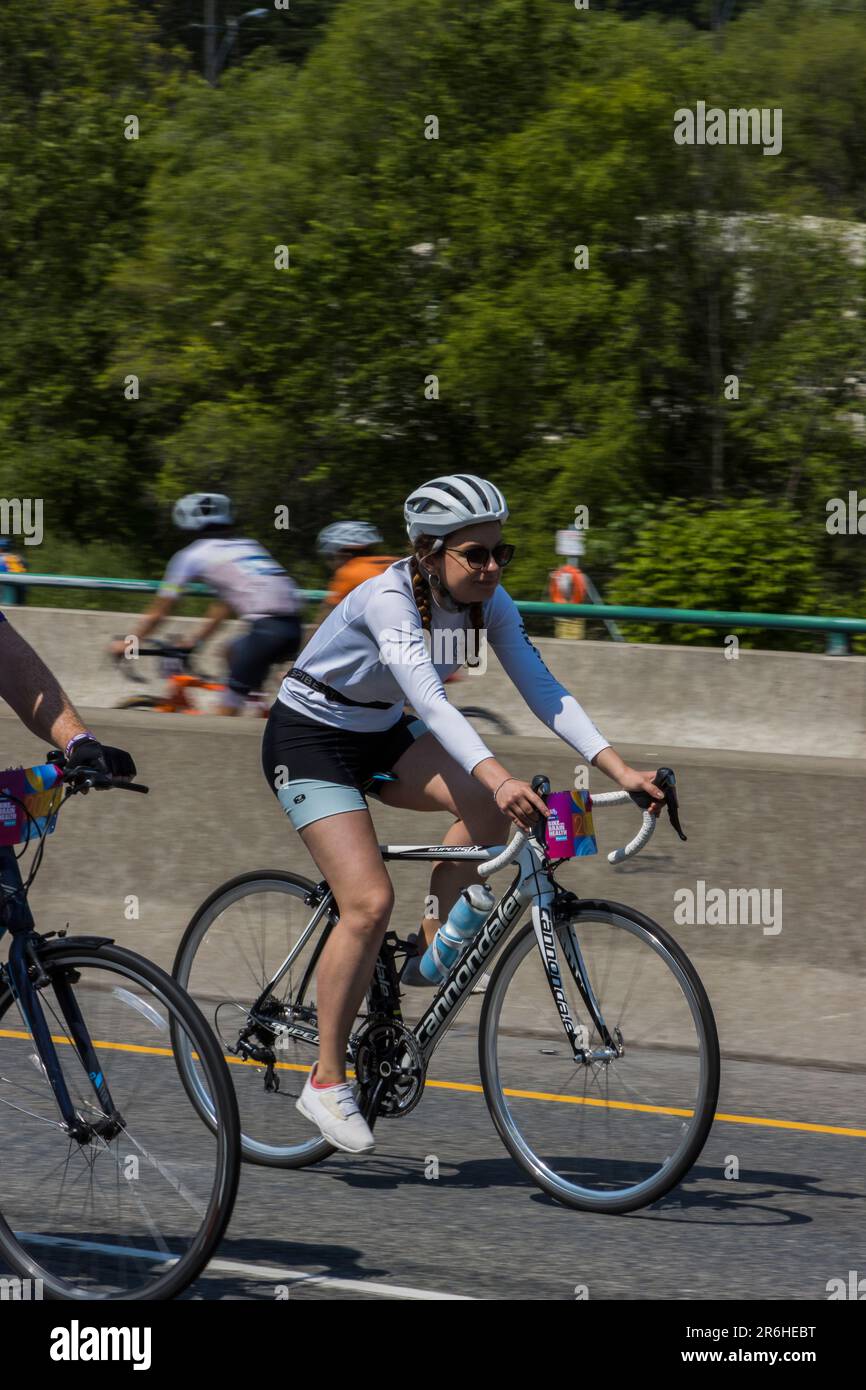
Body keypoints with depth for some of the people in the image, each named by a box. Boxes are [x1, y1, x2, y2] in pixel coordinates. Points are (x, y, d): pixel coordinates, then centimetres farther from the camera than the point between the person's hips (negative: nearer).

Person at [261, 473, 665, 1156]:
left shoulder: (489, 603, -10)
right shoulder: (389, 599, -30)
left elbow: (544, 690, -15)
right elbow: (430, 698, -44)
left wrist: (621, 769, -27)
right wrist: (498, 776, -57)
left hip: (380, 735, 7)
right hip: (308, 736, -7)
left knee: (490, 804, -19)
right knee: (370, 902, -20)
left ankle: (429, 951, -1)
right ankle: (326, 1081, -9)